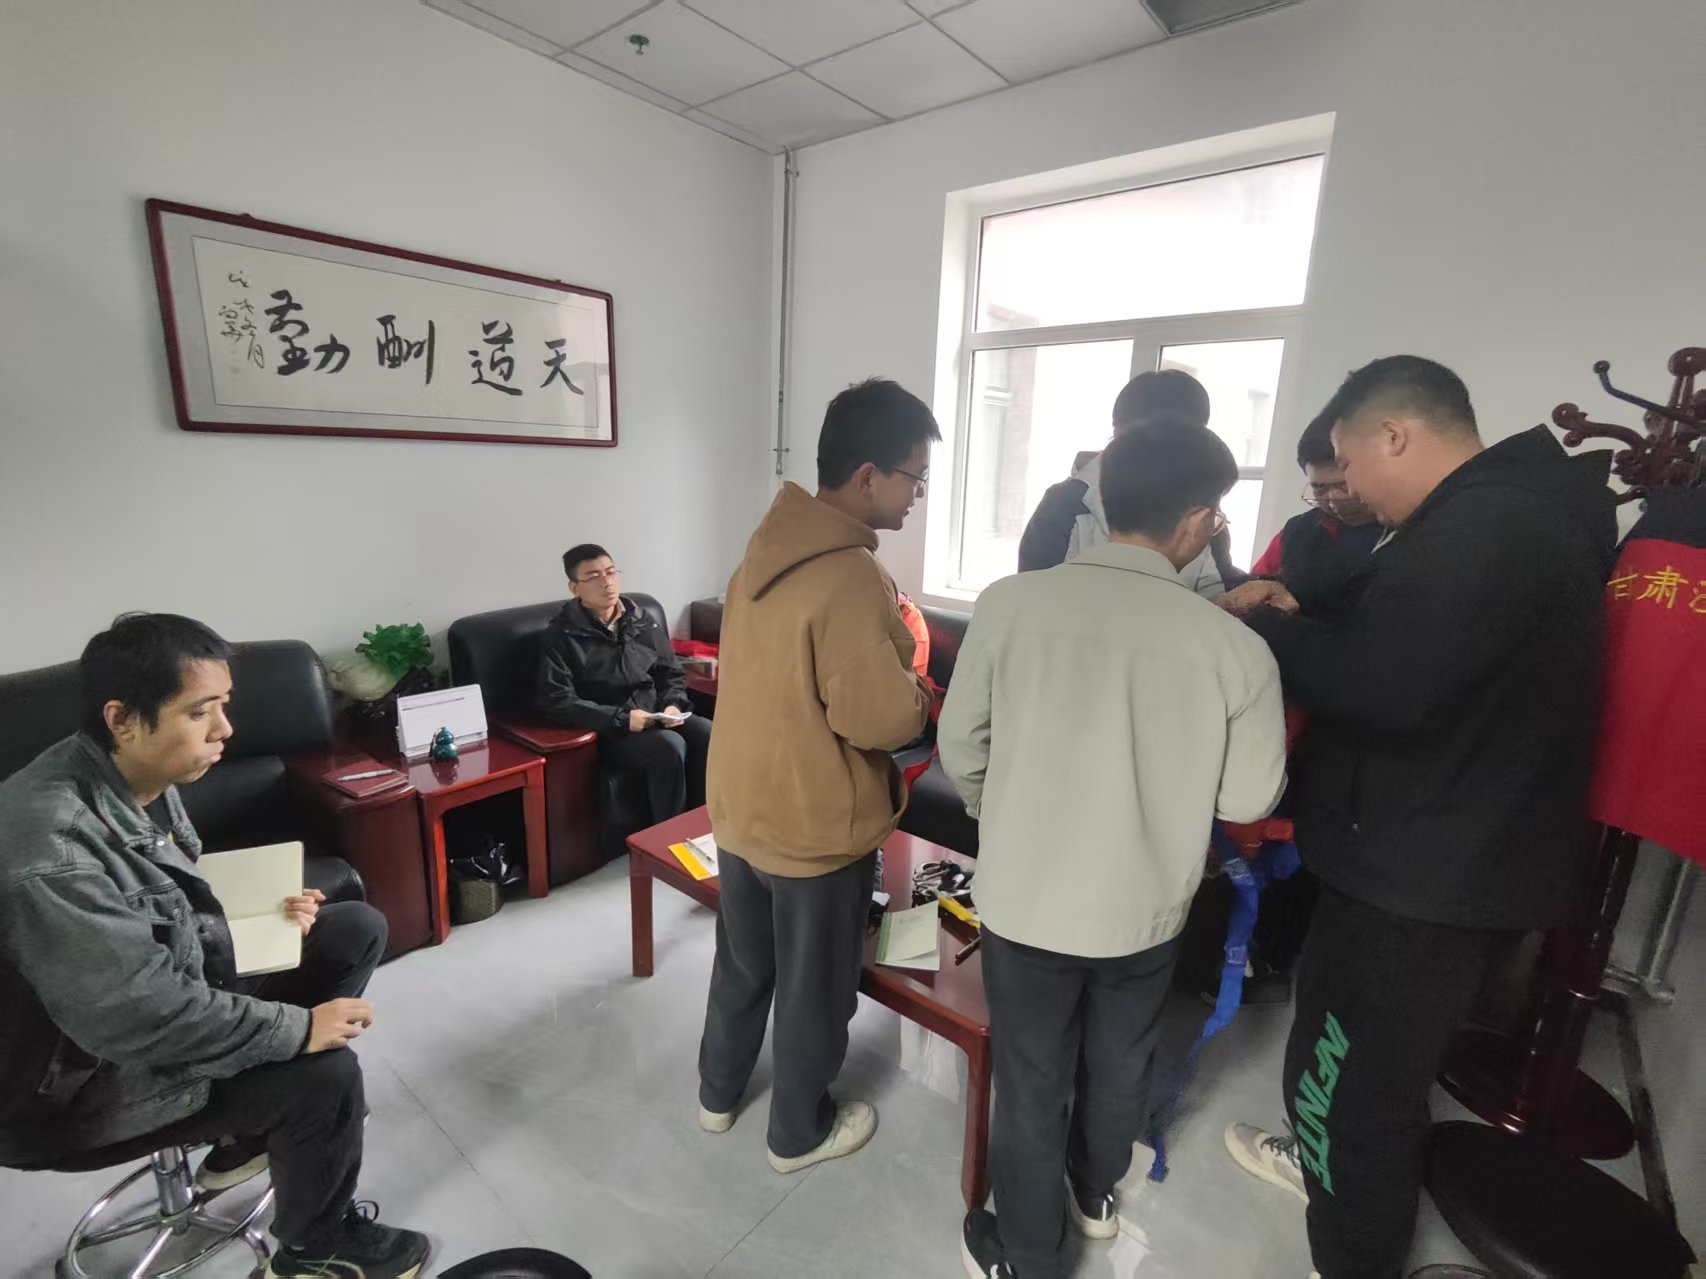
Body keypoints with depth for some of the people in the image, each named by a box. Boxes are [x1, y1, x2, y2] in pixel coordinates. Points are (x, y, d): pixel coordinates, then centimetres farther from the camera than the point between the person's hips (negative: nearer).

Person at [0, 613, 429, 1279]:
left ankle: (251, 1132, 16)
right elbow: (138, 1015, -34)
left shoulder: (137, 779, -7)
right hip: (86, 1078, -8)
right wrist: (298, 1026, -25)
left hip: (167, 982, 9)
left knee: (357, 929, 4)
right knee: (322, 1073, -22)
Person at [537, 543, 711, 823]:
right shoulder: (562, 635, -4)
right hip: (609, 732, -4)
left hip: (658, 720, 5)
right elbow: (557, 703, -13)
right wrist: (622, 718, -21)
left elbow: (672, 674, 16)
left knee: (710, 735, -24)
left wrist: (673, 705, -6)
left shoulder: (642, 620, 11)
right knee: (670, 746, -33)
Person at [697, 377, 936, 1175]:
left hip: (740, 807, 8)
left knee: (742, 963, 27)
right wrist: (917, 690, -4)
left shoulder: (766, 548, 1)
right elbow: (883, 719, -25)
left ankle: (717, 1094, 48)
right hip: (816, 826, -7)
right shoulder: (851, 576, -27)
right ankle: (799, 1133, 40)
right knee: (815, 989, 17)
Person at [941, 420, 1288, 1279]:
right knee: (1119, 1064, 30)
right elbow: (1248, 801, -5)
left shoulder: (1009, 604, -18)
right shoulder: (1236, 648, -18)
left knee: (1031, 1086, 20)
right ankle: (1095, 1192, 58)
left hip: (1023, 898, -1)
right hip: (1145, 907, 2)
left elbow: (960, 747, -7)